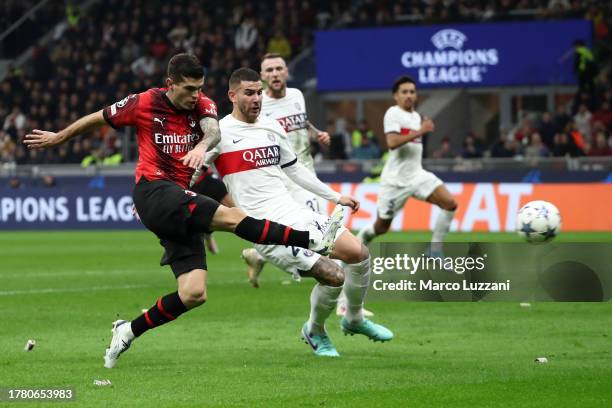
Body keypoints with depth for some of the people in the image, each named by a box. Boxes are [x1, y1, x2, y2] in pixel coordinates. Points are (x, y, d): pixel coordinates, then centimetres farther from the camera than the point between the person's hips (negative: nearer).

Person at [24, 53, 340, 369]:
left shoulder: (203, 106, 6)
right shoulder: (143, 103, -2)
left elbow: (213, 131, -17)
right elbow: (97, 119, 13)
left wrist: (203, 144, -41)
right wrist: (57, 138, 24)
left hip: (180, 206, 5)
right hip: (154, 191, -5)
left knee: (193, 294, -6)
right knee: (232, 217, -24)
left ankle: (128, 331, 9)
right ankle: (311, 239, -22)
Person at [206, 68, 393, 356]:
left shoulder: (272, 127, 15)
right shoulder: (221, 133, -7)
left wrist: (335, 197, 30)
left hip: (296, 213, 7)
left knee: (359, 253, -3)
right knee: (333, 276, -18)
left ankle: (354, 319, 24)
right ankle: (315, 332, 12)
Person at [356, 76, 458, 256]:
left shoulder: (416, 116, 13)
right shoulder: (393, 113, -11)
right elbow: (392, 142, -27)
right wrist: (420, 131, -27)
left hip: (417, 175, 6)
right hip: (395, 179, -6)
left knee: (450, 203, -15)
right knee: (381, 228, 4)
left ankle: (435, 251, -8)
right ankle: (362, 237, 39)